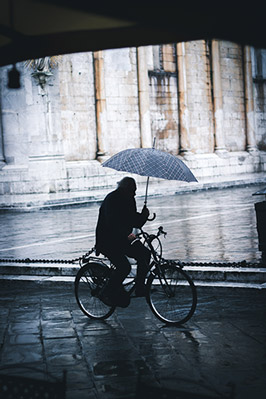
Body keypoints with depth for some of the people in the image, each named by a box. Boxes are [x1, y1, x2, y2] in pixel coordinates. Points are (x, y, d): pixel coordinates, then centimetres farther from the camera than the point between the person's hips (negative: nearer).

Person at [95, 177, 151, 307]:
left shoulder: (129, 200, 7)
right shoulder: (111, 199, -17)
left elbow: (136, 223, 8)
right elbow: (112, 223, -29)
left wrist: (143, 215, -13)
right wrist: (127, 235, -39)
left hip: (123, 239, 8)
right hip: (107, 241, -8)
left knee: (144, 253, -10)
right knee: (124, 266, -23)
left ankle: (140, 288, -1)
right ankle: (108, 294, -5)